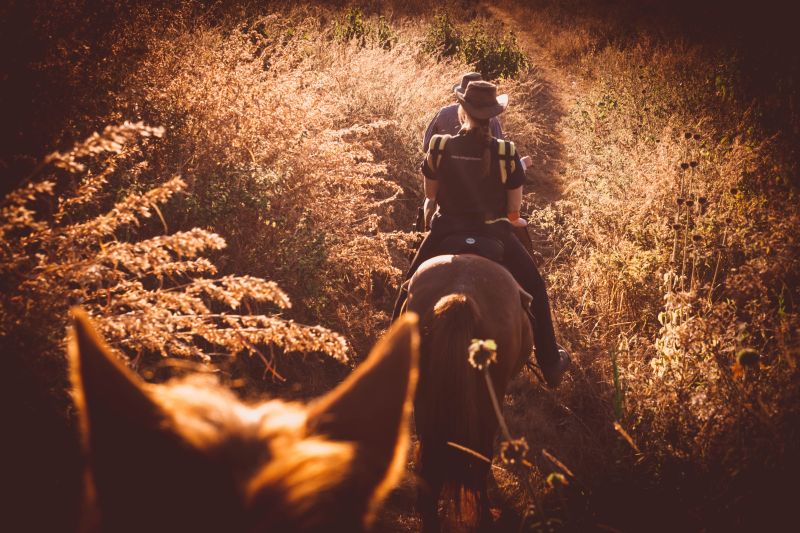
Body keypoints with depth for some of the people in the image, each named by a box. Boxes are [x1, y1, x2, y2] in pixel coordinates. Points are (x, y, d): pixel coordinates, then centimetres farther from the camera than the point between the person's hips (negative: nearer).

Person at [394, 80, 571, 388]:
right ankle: (550, 365, 25)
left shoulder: (439, 148, -13)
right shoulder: (506, 153, -15)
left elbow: (430, 194, 2)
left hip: (446, 231, 1)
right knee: (535, 290, 20)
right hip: (493, 233, 0)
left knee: (411, 289, 24)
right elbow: (515, 207, -7)